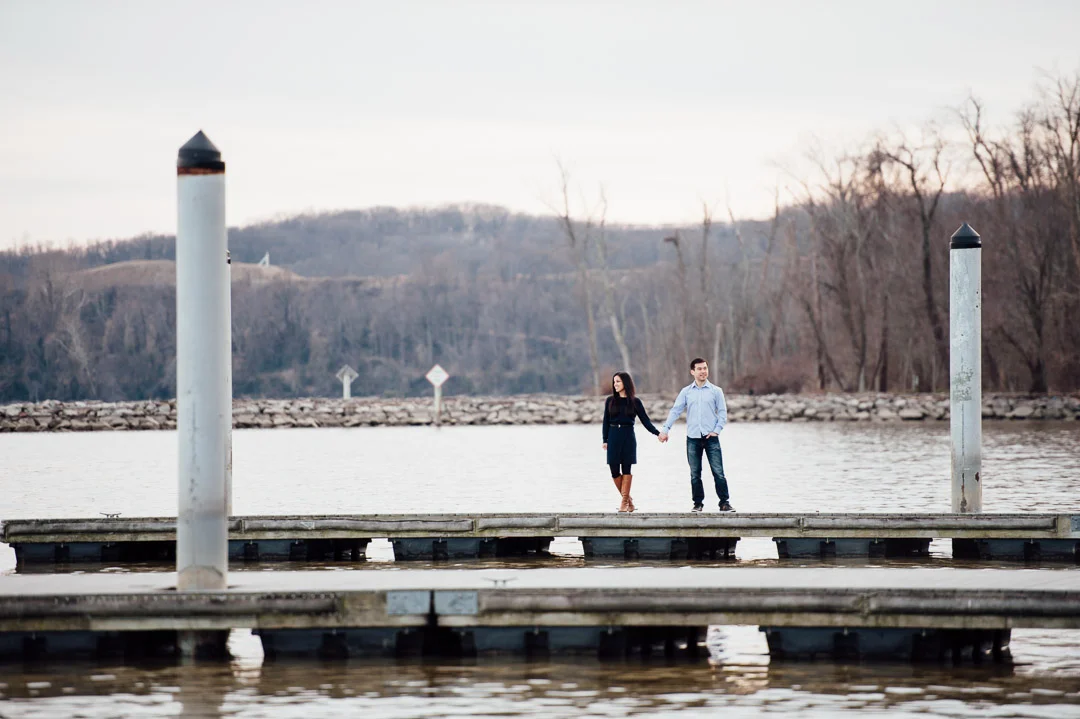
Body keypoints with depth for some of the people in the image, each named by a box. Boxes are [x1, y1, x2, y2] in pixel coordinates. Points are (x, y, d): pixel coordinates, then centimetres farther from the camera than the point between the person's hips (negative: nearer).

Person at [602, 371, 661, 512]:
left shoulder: (635, 402, 3)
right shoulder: (610, 401, 7)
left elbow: (645, 420, 3)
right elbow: (606, 421, 9)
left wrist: (657, 433, -9)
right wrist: (605, 440, 4)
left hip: (628, 437, -2)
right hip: (613, 436, 2)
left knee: (627, 469, -4)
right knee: (614, 470, -3)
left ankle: (625, 501, 0)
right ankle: (628, 499, 10)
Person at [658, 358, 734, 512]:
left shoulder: (716, 391, 5)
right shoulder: (686, 392, 8)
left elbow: (722, 412, 5)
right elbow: (675, 411, 4)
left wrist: (717, 430, -7)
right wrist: (665, 429, -6)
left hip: (711, 437, -2)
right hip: (693, 438, 2)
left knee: (718, 471, -7)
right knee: (695, 473, 4)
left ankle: (724, 502, -3)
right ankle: (698, 503, 12)